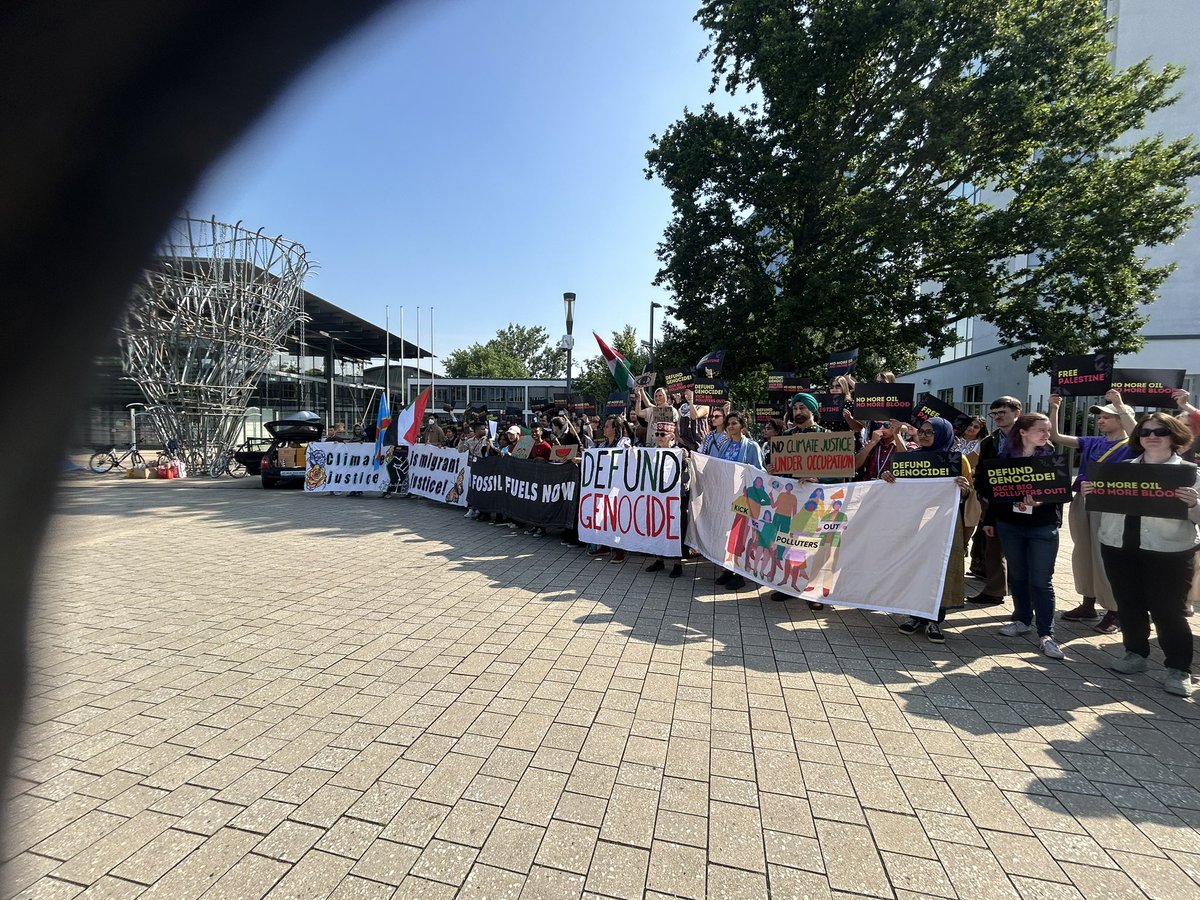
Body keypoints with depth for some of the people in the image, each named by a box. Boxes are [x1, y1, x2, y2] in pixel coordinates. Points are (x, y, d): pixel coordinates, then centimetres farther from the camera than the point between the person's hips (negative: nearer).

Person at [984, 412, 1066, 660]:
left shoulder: (1052, 457, -3)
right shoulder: (1006, 456, 1)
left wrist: (1040, 501, -28)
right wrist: (989, 520, 10)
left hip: (1043, 528, -2)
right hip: (1010, 525, 2)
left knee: (1041, 580, -1)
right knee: (1016, 575, 12)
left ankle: (1046, 634, 6)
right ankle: (1022, 619, 29)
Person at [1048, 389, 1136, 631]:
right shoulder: (1091, 442, 15)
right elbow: (1056, 437, 10)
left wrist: (1120, 405, -26)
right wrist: (1055, 409, 0)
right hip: (1081, 500, 6)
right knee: (1083, 554, 12)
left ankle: (1114, 612, 9)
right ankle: (1088, 605, 24)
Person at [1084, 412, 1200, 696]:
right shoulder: (1122, 468, 8)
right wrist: (1089, 493, -6)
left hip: (1169, 553, -3)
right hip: (1118, 548, 4)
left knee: (1167, 610, 1)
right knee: (1128, 605, 13)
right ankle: (1135, 654, 29)